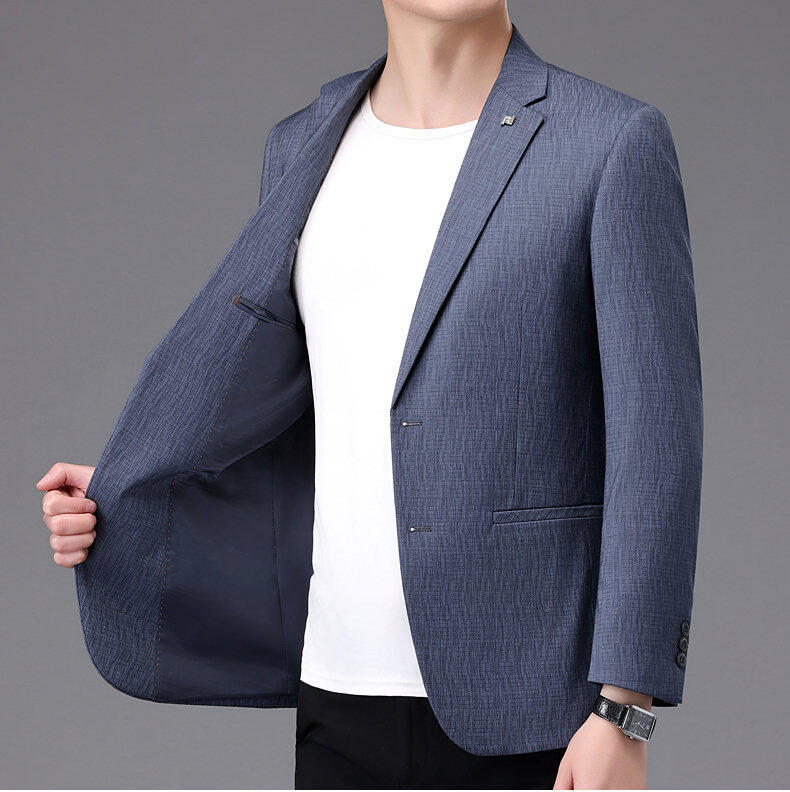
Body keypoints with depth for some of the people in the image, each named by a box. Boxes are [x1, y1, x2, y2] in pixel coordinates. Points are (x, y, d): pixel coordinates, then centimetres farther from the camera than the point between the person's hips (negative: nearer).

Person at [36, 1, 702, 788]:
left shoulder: (616, 142, -8)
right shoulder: (308, 147, 9)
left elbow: (655, 438, -11)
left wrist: (625, 714, -15)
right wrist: (123, 503, 6)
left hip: (528, 709, -5)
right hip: (346, 695, 5)